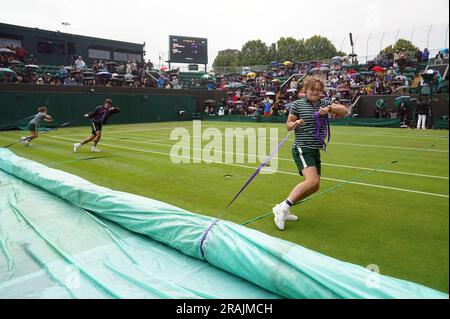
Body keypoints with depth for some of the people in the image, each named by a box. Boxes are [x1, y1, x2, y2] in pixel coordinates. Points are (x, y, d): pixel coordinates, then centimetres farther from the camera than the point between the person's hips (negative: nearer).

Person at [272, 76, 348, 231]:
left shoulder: (324, 103, 11)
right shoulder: (297, 104, -2)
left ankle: (283, 209, 16)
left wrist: (329, 108, -15)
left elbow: (344, 110, 3)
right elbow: (288, 125, 1)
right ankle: (283, 207, -18)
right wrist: (296, 124, -21)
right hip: (302, 148, -7)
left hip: (315, 150, 7)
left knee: (314, 186, 8)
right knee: (312, 180, -26)